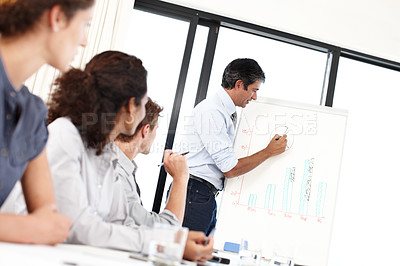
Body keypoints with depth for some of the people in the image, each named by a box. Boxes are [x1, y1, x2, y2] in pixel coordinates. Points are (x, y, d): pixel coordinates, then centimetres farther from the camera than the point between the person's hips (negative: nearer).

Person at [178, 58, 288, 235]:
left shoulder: (230, 113, 17)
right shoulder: (211, 111, -13)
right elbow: (230, 169, -15)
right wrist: (269, 151, -5)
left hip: (208, 197, 10)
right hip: (194, 192, -10)